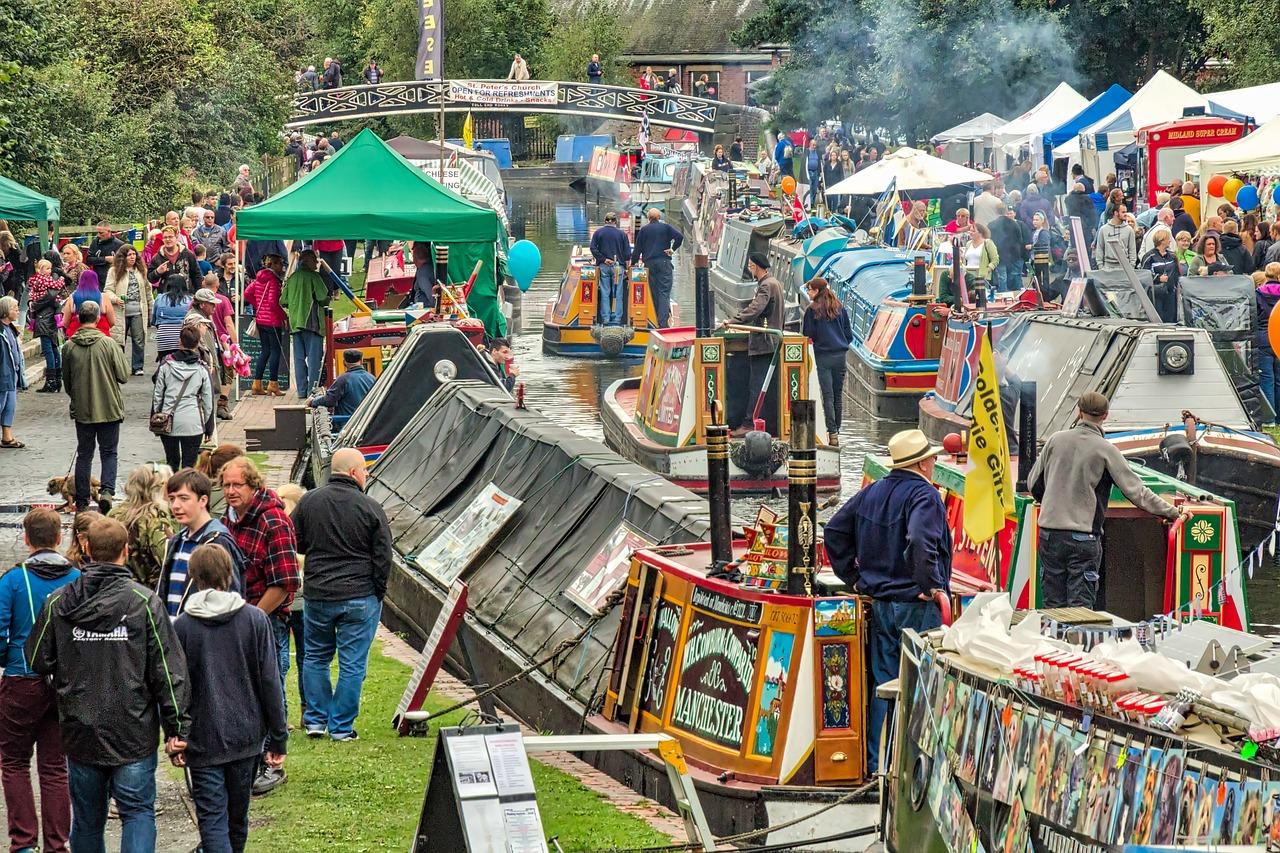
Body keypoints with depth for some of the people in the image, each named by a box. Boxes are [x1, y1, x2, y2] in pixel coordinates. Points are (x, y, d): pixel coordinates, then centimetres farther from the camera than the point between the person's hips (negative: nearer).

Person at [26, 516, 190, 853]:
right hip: (134, 733, -3)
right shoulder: (144, 602, -9)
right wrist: (177, 727, -3)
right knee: (138, 812, 4)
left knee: (87, 819, 14)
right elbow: (167, 669, -9)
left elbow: (38, 662, 6)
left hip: (80, 733, 3)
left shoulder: (58, 604, -2)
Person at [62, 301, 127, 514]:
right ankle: (106, 490, -12)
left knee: (84, 455, 12)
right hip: (110, 409, -2)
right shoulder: (108, 344, -12)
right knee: (109, 453, 9)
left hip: (81, 409, 2)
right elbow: (124, 376, -8)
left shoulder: (69, 347, -5)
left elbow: (66, 382, 6)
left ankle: (81, 502, 14)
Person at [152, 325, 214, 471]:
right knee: (189, 464, 3)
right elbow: (208, 400, 2)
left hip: (167, 422, 2)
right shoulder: (202, 369, -2)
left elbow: (157, 395, 5)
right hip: (192, 423, -1)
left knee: (171, 461, 13)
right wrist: (208, 426, 13)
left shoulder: (166, 365, 1)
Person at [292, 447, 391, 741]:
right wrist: (378, 591, 5)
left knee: (315, 658, 19)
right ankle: (341, 727, 8)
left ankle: (315, 721, 21)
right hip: (360, 596, -3)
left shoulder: (309, 502, -1)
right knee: (352, 664, 5)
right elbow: (383, 556, -8)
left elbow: (296, 544, 8)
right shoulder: (370, 508, -10)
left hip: (317, 595, 3)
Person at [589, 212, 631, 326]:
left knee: (605, 293, 4)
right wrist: (627, 266, 10)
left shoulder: (598, 232, 2)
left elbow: (593, 248, -6)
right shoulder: (621, 233, 0)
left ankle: (605, 319, 1)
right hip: (618, 266, -1)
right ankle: (616, 319, 0)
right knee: (617, 294, 2)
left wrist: (603, 259, -6)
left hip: (603, 266, 1)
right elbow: (627, 252, 1)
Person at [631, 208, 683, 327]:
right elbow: (679, 236, -10)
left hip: (649, 264, 2)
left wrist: (633, 264, 13)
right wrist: (673, 249, -1)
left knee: (655, 293, 8)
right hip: (664, 263, -2)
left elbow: (637, 249, 7)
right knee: (664, 292, -6)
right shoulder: (665, 227, 4)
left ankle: (661, 321, 9)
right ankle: (663, 322, -18)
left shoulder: (644, 230, 8)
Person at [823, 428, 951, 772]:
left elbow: (834, 531, 15)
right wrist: (931, 586, -21)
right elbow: (920, 542, -31)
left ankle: (877, 762, 14)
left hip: (879, 602, 7)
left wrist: (853, 577, 16)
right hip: (917, 606, -7)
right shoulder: (924, 495, -14)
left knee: (883, 682, 12)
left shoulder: (871, 493, 10)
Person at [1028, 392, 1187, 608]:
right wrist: (1173, 512, 5)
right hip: (1084, 537, -3)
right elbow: (1136, 491, -4)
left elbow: (1034, 482, 12)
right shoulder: (1106, 450, -4)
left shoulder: (1056, 440, 4)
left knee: (1053, 605, 9)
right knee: (1081, 606, 0)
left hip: (1050, 532, 3)